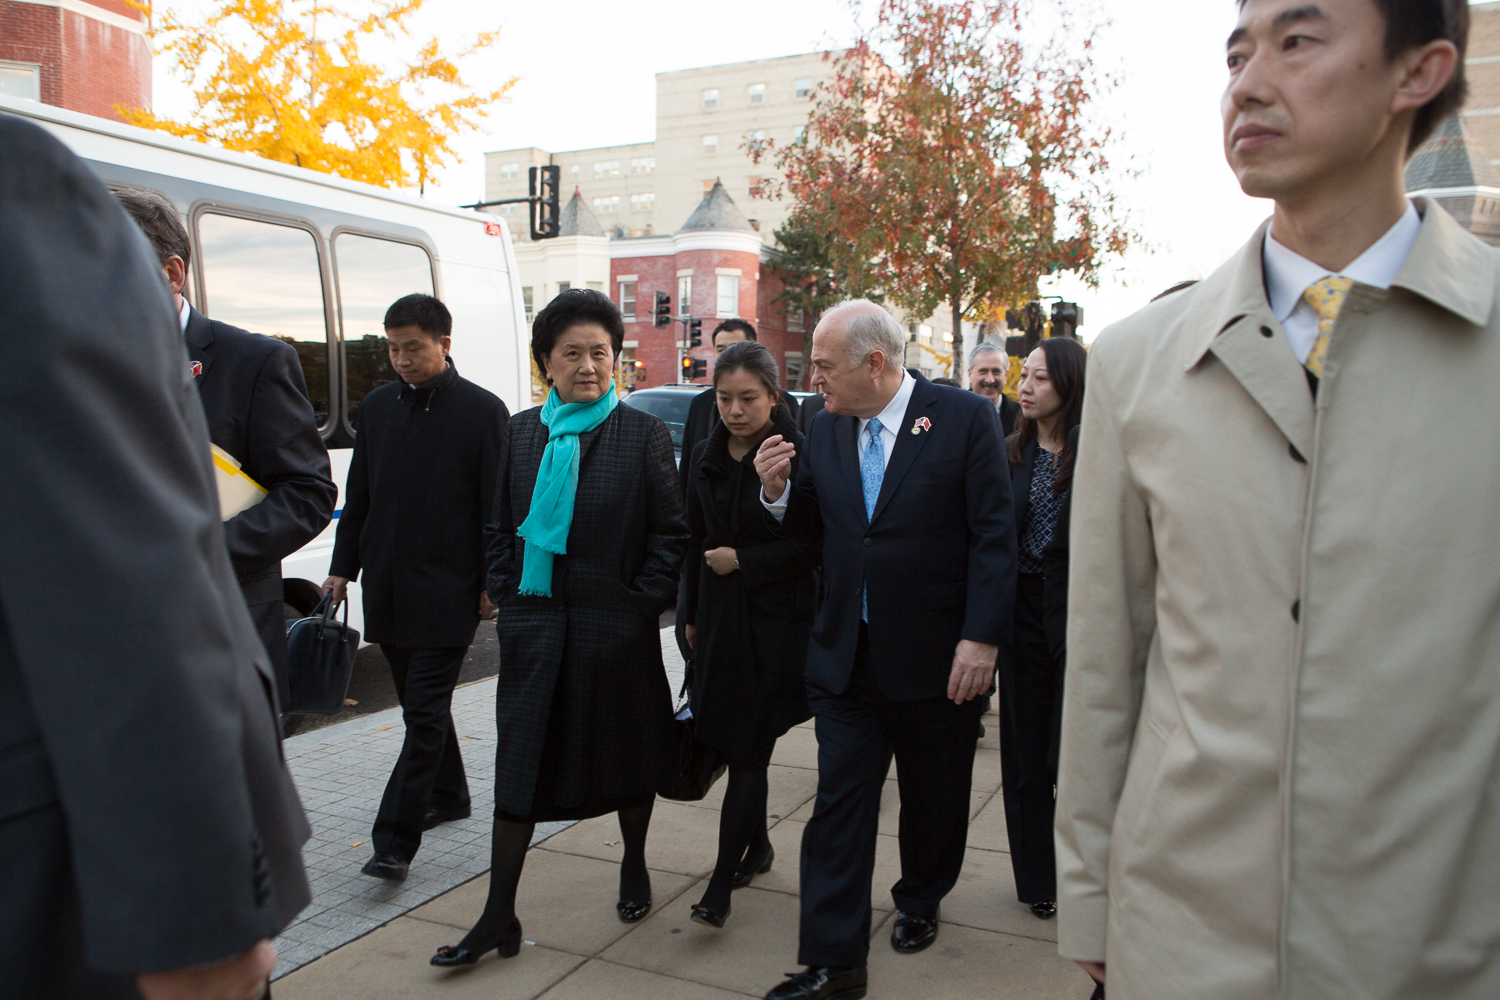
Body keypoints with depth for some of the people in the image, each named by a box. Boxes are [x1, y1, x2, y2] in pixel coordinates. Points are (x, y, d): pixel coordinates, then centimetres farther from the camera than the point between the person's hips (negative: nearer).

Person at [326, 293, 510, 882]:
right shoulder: (377, 407, 10)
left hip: (447, 590, -6)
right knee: (420, 704, 17)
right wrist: (343, 567, 12)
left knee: (425, 712, -5)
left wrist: (491, 584, -7)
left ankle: (395, 841, -2)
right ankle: (448, 795, 34)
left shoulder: (482, 410, -5)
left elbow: (498, 506, -5)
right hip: (387, 586, 6)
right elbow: (358, 496, 16)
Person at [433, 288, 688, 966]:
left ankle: (634, 866, 39)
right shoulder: (519, 433, 6)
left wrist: (644, 602, -8)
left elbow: (671, 532, -3)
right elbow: (499, 526, 12)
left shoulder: (643, 434, -4)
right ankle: (499, 917, 14)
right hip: (534, 624, 2)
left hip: (618, 627, -2)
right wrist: (508, 594, 3)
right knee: (519, 763, 4)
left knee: (628, 754, 14)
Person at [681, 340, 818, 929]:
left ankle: (722, 882, 3)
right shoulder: (707, 458, 8)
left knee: (748, 747, -4)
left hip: (777, 620, -5)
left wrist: (744, 561, -13)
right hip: (721, 614, 6)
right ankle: (757, 846, 33)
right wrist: (692, 614, 17)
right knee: (738, 742, 13)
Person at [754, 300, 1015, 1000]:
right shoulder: (823, 431, 5)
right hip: (847, 655, 3)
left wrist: (981, 638, -16)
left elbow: (994, 536, -10)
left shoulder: (964, 417, -9)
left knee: (933, 799, 17)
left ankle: (919, 902, 44)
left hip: (937, 658, -3)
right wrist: (778, 492, -7)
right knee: (839, 805, 2)